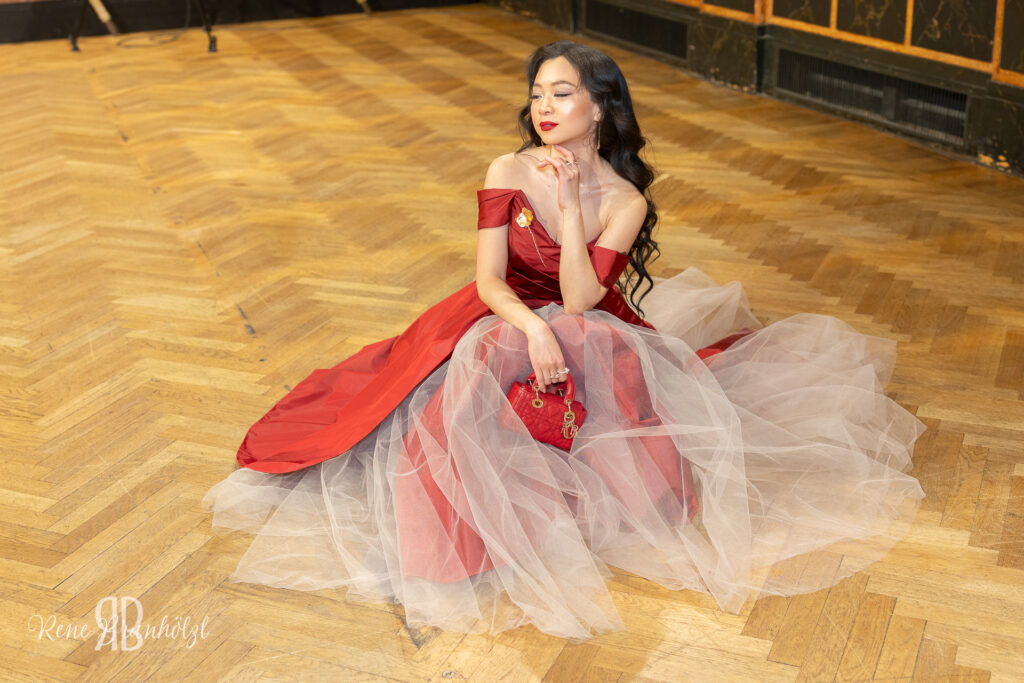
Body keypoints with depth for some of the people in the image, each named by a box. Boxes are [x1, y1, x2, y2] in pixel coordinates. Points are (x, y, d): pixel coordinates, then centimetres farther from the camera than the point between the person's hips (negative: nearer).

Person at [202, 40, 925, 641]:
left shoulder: (625, 202, -11)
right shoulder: (509, 173, -8)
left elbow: (578, 302, -20)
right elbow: (489, 279, -12)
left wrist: (570, 204, -24)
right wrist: (532, 328, -32)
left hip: (592, 340, 0)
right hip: (505, 325, 0)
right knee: (468, 404, -31)